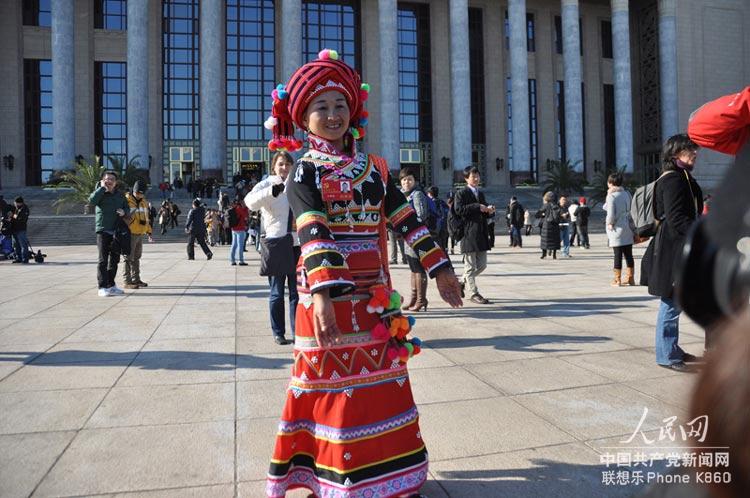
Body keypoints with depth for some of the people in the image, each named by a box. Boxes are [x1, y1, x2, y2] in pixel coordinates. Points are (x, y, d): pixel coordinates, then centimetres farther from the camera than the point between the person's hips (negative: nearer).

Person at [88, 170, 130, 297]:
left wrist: (124, 212, -5)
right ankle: (102, 287, -2)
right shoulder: (100, 193, -2)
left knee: (115, 259, 12)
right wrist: (102, 187, -16)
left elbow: (127, 208, 19)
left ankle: (111, 285, 23)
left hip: (117, 231, 5)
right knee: (103, 260, -5)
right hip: (103, 230, -5)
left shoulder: (120, 195, 12)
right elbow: (92, 200, -22)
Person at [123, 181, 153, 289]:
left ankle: (136, 279, 24)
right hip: (130, 234, -7)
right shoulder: (126, 201, -11)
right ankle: (128, 281, -1)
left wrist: (148, 232, 20)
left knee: (137, 257, 15)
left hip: (140, 234, 7)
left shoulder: (144, 202, 12)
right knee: (129, 258, -5)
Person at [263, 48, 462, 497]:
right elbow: (313, 234, -21)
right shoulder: (304, 172, -5)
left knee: (383, 384, 12)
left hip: (374, 296, 5)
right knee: (334, 387, 4)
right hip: (327, 295, -4)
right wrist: (322, 293, -34)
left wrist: (440, 268, 11)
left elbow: (406, 219, 11)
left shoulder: (374, 167, 10)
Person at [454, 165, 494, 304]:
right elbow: (459, 209, -18)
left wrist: (489, 211, 2)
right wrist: (478, 207, -19)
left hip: (481, 234, 8)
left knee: (482, 265, 10)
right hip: (469, 234, -8)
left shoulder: (481, 193, 20)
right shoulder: (461, 193, -3)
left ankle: (462, 282, 28)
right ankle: (474, 293, 8)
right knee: (470, 266, 0)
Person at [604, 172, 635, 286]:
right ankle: (630, 278, 20)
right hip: (628, 227, 6)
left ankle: (617, 280, 6)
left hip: (617, 228, -6)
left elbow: (611, 214, -17)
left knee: (618, 254, -1)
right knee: (628, 254, 11)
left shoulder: (611, 196, -13)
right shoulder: (627, 193, 6)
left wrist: (609, 223, -1)